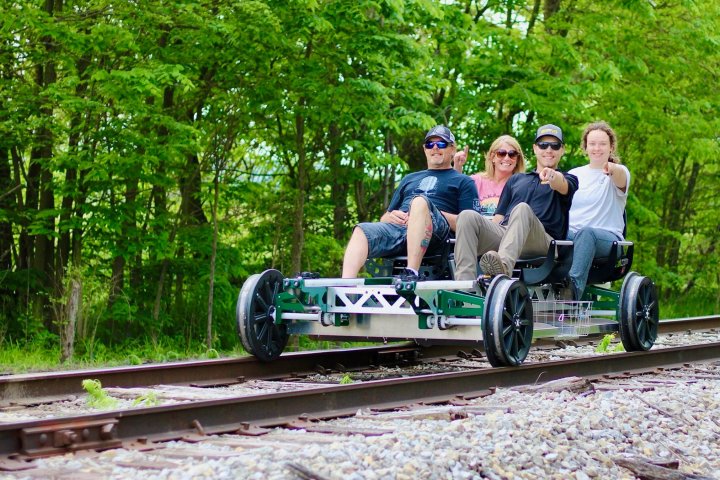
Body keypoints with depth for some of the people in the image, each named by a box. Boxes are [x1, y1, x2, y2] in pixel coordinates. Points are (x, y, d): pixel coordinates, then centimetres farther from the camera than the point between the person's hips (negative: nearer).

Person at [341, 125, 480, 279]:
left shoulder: (463, 181, 23)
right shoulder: (410, 179, 38)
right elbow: (384, 219, 34)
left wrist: (433, 213, -7)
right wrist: (391, 216, 7)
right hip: (397, 226, 5)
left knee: (420, 201, -37)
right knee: (361, 230, -26)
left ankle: (411, 274, -49)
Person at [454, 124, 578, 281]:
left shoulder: (568, 179, 22)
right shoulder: (516, 179, 36)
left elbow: (562, 186, -5)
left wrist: (553, 177, -31)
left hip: (542, 241, -4)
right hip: (503, 231, 4)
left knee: (522, 209, -37)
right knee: (468, 216, -25)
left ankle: (504, 266, -64)